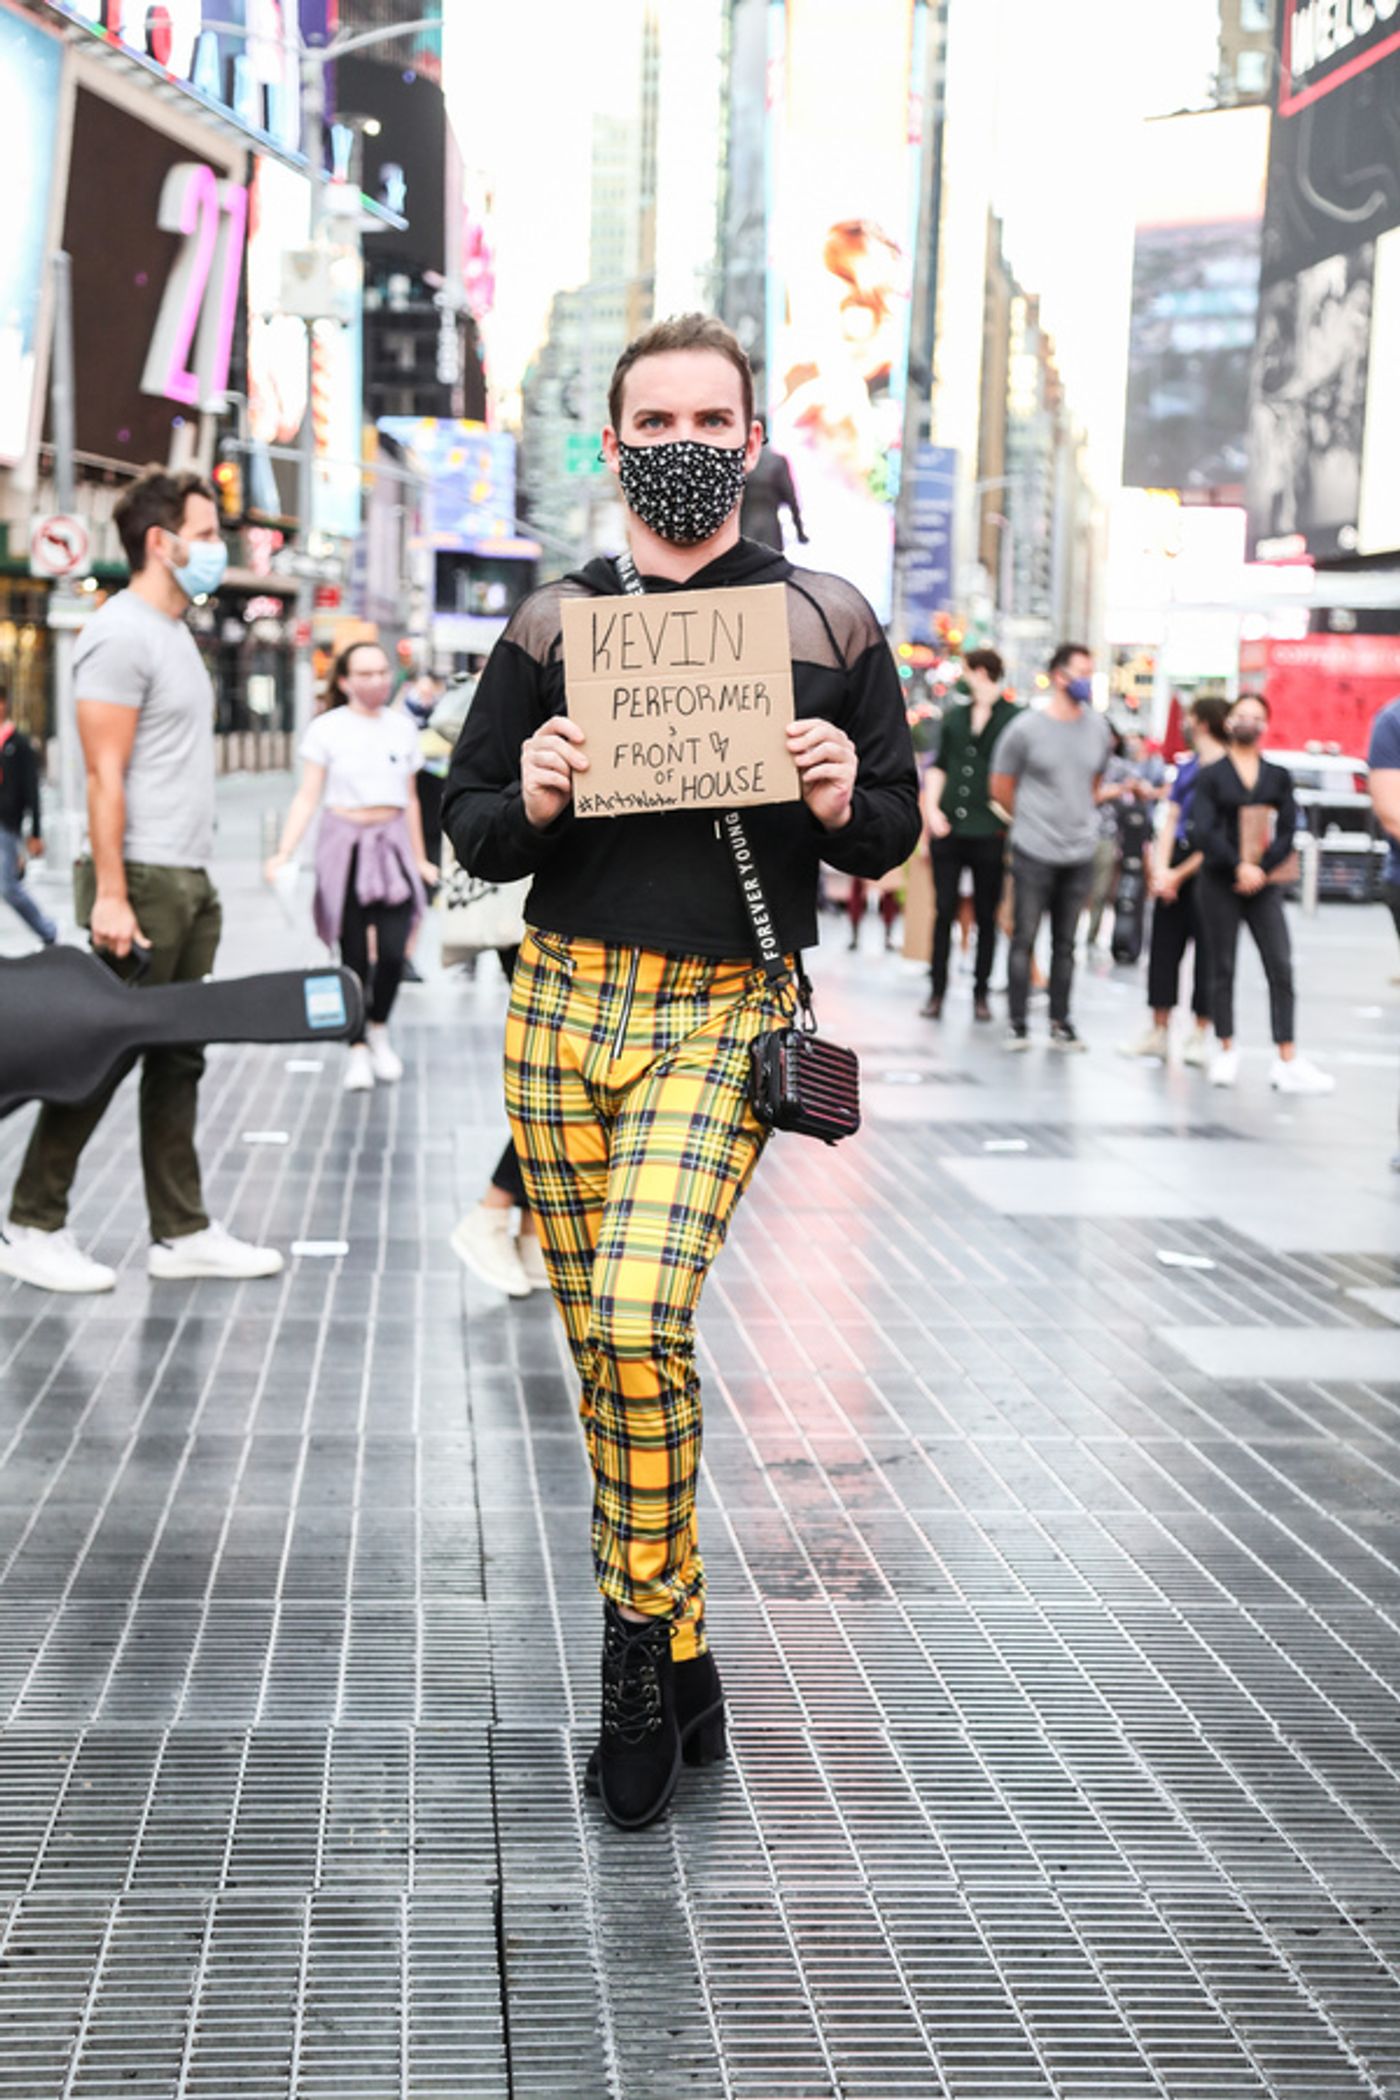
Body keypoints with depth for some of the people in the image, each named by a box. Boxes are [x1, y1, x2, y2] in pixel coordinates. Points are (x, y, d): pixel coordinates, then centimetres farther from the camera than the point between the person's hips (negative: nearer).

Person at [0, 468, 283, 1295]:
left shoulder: (176, 633, 17)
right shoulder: (122, 635, -11)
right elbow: (106, 775, -17)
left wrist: (196, 879, 16)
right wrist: (111, 894, -21)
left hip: (191, 883, 9)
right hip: (145, 882, -9)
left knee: (177, 1060, 10)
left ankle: (183, 1233, 15)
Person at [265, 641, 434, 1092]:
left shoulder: (402, 727, 11)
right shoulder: (327, 729, 0)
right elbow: (308, 797, -3)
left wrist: (420, 859, 22)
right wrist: (284, 853, -14)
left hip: (392, 845, 3)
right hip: (345, 846, -3)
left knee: (393, 951, -9)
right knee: (353, 957, -1)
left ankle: (379, 1028, 16)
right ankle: (357, 1049, 11)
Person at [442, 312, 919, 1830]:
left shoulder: (828, 622, 7)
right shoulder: (553, 622, 10)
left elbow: (895, 832, 12)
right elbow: (467, 827, 11)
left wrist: (842, 805, -11)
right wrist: (530, 803, -11)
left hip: (721, 1017, -3)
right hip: (562, 1004, 3)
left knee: (637, 1324, -22)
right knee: (602, 1351, 6)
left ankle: (642, 1637, -3)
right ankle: (681, 1676, 19)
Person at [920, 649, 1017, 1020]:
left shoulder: (1013, 718, -1)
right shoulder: (954, 717, 13)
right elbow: (938, 766, 15)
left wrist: (1010, 821, -10)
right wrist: (932, 808, 1)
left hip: (989, 832, -3)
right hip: (948, 829, 3)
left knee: (986, 916, 5)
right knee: (943, 911, 2)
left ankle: (981, 993, 14)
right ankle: (937, 992, 8)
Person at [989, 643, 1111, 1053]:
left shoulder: (1098, 727, 6)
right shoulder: (1026, 728, -6)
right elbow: (1000, 787, 4)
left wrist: (1081, 817, 14)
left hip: (1080, 852, 4)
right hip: (1034, 851, -4)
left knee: (1065, 943, 9)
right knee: (1024, 938, 1)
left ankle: (1060, 1022, 15)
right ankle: (1017, 1023, 7)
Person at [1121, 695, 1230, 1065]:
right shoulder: (1186, 767, 13)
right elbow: (1171, 821, 11)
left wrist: (1179, 875, -12)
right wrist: (1161, 869, -4)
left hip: (1206, 869, -7)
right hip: (1174, 867, 7)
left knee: (1205, 949, 1)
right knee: (1164, 947, 7)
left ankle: (1200, 1035, 9)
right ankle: (1159, 1031, 14)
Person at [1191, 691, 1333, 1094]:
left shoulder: (1279, 777, 9)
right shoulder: (1212, 776, 2)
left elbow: (1287, 831, 2)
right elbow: (1203, 832, -7)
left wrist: (1261, 868, -12)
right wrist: (1238, 865, -17)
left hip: (1263, 883, 2)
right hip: (1219, 883, -1)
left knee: (1280, 967, -7)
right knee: (1222, 969, 4)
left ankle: (1287, 1062, -9)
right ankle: (1226, 1053, 14)